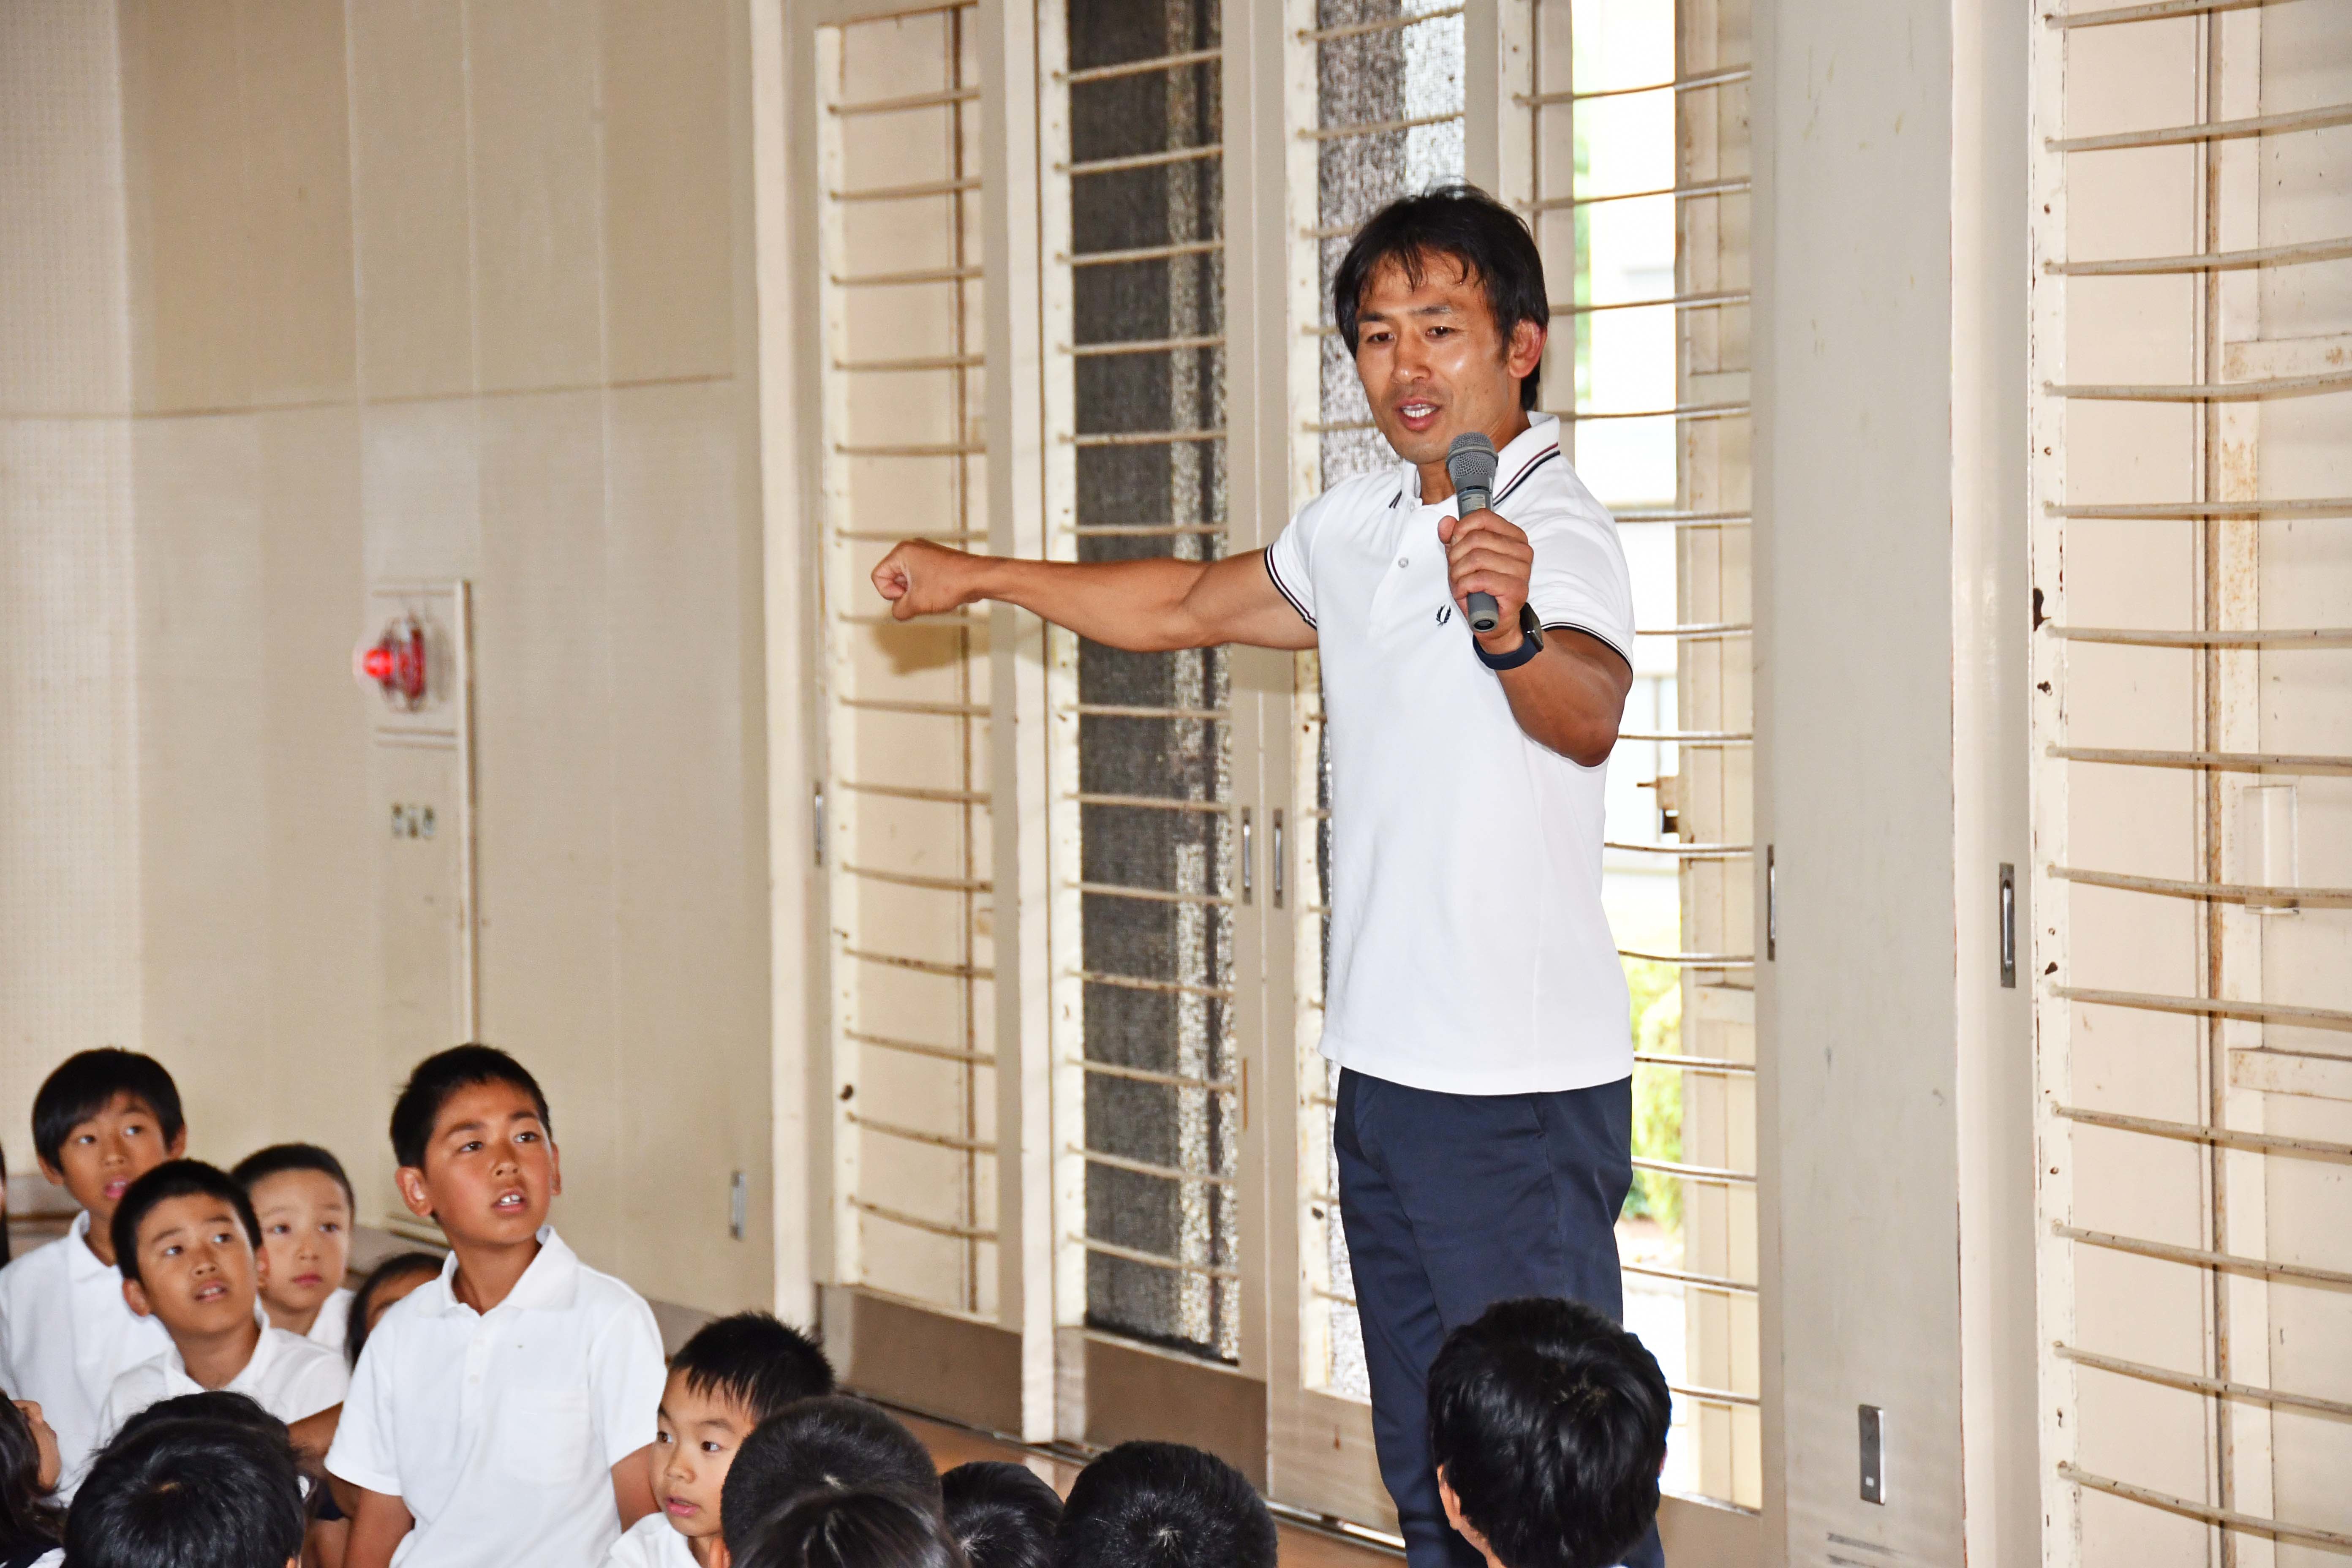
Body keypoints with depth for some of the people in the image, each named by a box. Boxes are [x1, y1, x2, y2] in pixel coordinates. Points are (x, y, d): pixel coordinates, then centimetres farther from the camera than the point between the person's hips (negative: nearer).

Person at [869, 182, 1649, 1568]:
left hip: (1526, 1091, -8)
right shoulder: (1358, 528, 11)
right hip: (1387, 1074, 8)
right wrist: (982, 576, 32)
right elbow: (1190, 608, 29)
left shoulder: (1559, 531, -14)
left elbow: (1588, 717, -35)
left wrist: (1512, 628, -55)